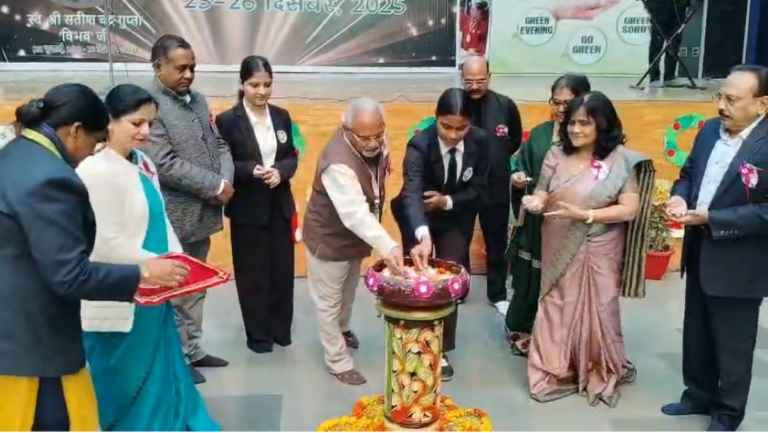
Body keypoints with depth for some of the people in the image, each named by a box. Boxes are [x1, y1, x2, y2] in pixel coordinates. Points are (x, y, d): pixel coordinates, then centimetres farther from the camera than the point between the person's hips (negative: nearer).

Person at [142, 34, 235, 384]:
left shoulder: (197, 99, 10)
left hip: (203, 212, 8)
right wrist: (216, 186, -17)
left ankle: (193, 350, 31)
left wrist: (226, 181, -7)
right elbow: (165, 164, -22)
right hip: (173, 218, -8)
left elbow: (219, 145, 12)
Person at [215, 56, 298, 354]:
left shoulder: (281, 116, 6)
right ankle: (258, 334, 20)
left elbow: (292, 157, 9)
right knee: (252, 272, 6)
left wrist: (280, 171, -12)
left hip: (279, 205, 4)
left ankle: (281, 327, 28)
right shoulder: (227, 120, -8)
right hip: (247, 208, -4)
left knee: (282, 268, 11)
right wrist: (251, 171, -24)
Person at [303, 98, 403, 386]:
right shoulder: (339, 163, -39)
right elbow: (355, 214, -46)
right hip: (329, 239, -7)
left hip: (356, 234, 8)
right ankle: (338, 362, 26)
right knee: (329, 303, 10)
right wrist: (388, 247, -57)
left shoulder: (373, 141, -14)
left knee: (348, 291, 29)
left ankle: (343, 329, 55)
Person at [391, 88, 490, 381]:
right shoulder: (419, 145, -31)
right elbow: (412, 192, -45)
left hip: (457, 219, 2)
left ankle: (441, 350, 20)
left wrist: (448, 201, -28)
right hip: (419, 219, -2)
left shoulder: (480, 141, -20)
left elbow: (479, 188, -9)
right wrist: (422, 235, -62)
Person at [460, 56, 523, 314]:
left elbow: (515, 140, 10)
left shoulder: (505, 105, -5)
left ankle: (498, 295, 30)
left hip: (496, 186, 2)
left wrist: (495, 160, 4)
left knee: (497, 243, 14)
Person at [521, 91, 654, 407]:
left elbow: (630, 209, -15)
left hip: (597, 252, -2)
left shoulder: (619, 160, -11)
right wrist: (535, 201, -22)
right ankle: (555, 371, 25)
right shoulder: (556, 156, -2)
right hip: (559, 250, 3)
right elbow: (542, 193, 1)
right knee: (556, 308, 10)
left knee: (596, 310, 9)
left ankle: (600, 374, 28)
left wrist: (585, 215, -23)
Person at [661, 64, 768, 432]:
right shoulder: (710, 130, 2)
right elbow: (688, 173, 13)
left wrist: (710, 218, -25)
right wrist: (679, 196, -9)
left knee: (733, 344, 11)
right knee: (696, 333, 21)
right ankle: (698, 394, 41)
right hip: (699, 252, 7)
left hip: (738, 263, -7)